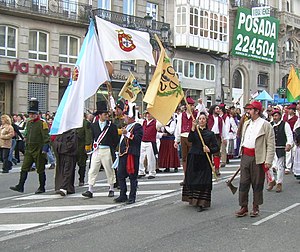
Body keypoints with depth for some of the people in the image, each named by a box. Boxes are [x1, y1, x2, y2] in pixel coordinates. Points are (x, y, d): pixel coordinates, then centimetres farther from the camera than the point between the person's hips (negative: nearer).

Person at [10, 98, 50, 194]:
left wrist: (45, 149, -19)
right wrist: (26, 146, 20)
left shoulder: (42, 123, -10)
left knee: (40, 170, 3)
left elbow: (46, 137, -14)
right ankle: (20, 186, 4)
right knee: (24, 168, 2)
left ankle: (42, 188, 13)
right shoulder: (28, 123, 12)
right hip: (29, 150, 7)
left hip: (39, 151, -7)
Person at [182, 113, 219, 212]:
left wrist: (209, 150, -15)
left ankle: (202, 203, -4)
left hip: (204, 160, -1)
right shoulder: (194, 131, 8)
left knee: (203, 181, -6)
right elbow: (190, 139, -14)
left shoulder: (210, 133, 6)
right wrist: (193, 127, -23)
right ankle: (193, 200, 22)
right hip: (193, 159, 1)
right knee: (192, 179, 6)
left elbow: (217, 147, 4)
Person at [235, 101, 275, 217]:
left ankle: (255, 208, 18)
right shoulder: (246, 123, 14)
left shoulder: (265, 125, -7)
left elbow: (271, 145, -9)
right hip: (245, 156, 6)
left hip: (258, 158, -6)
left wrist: (268, 161, -15)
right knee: (243, 183, 5)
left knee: (257, 184, 5)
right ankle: (243, 207, 14)